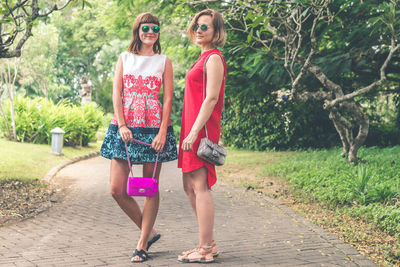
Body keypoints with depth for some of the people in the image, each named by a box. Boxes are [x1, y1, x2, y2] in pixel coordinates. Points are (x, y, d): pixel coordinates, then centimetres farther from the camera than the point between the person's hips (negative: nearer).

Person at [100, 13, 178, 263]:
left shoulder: (164, 62, 8)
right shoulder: (125, 58, 13)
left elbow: (168, 99, 1)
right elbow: (116, 94, 5)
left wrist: (163, 132, -10)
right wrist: (121, 125, -8)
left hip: (153, 128, -2)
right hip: (125, 127, 2)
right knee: (117, 189, -3)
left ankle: (142, 244, 12)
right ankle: (149, 231, 16)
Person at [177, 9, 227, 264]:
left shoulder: (213, 58, -9)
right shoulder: (204, 57, 20)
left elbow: (211, 98, -17)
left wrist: (194, 132, -21)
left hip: (202, 128, -10)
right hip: (193, 129, 10)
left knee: (200, 186, -9)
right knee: (190, 186, 12)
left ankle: (206, 250, -4)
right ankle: (209, 243, 20)